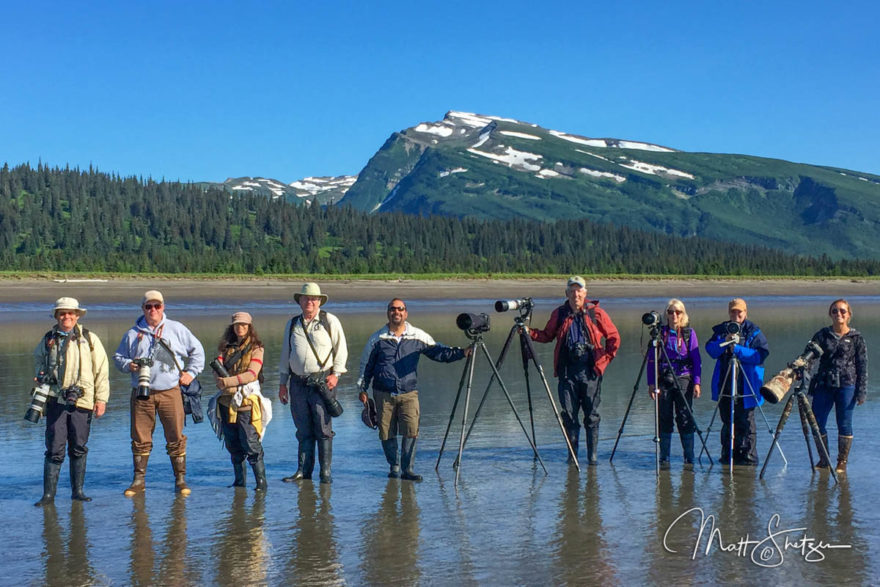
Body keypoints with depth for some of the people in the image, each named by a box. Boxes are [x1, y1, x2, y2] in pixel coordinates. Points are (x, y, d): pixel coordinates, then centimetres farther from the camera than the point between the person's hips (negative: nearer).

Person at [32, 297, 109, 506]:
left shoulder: (89, 339, 5)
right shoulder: (48, 340, 11)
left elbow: (101, 370, 5)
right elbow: (38, 361, 27)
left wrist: (101, 398, 1)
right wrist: (41, 376, 5)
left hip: (82, 401, -1)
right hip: (55, 400, 1)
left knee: (78, 448, 6)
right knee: (54, 448, -2)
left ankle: (78, 490, 17)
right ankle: (48, 494, 3)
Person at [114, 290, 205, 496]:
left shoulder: (176, 329, 8)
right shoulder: (133, 333, 11)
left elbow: (197, 350, 14)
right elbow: (118, 357, 19)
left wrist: (191, 372, 6)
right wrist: (128, 365, -2)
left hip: (170, 392, -1)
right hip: (141, 394, 2)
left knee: (176, 438, -2)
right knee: (140, 438, 3)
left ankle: (180, 479, 6)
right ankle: (139, 480, 13)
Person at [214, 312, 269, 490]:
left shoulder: (256, 348, 0)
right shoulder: (226, 347, 15)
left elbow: (252, 374, -12)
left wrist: (229, 381, -22)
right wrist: (219, 379, -21)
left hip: (246, 401, -5)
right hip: (227, 401, 5)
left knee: (251, 444, -10)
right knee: (233, 445, 9)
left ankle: (261, 481, -6)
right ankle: (239, 480, 19)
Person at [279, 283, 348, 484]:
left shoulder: (329, 321, 4)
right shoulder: (292, 324, 15)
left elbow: (341, 349, 3)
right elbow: (285, 354, 19)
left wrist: (336, 373, -9)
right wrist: (283, 382, 15)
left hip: (322, 381, -4)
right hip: (298, 382, 4)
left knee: (323, 428, -4)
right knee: (303, 431, 6)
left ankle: (325, 473, 1)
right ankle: (303, 471, 10)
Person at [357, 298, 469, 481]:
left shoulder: (418, 336, 4)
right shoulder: (378, 338, 4)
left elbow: (438, 352, 7)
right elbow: (366, 364, 12)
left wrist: (461, 353, -6)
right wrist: (362, 389, 11)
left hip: (409, 393, 0)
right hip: (383, 393, 0)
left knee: (411, 431, -12)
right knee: (386, 433, 3)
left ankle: (408, 469, -1)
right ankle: (394, 466, 23)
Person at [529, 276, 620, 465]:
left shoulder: (596, 313, 2)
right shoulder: (559, 314, 7)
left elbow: (614, 337, 9)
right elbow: (547, 336, 17)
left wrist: (605, 359, 1)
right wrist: (529, 333, 0)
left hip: (590, 370, -2)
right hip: (567, 371, 2)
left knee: (592, 415, 1)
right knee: (569, 414, 2)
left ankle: (593, 456, 8)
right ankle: (572, 454, 12)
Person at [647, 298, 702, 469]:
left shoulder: (689, 333, 5)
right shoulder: (660, 332, 7)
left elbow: (696, 359, 4)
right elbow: (651, 360, 8)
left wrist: (697, 382, -5)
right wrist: (651, 383, 1)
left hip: (684, 380, -1)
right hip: (664, 380, 1)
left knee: (685, 419, -4)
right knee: (664, 420, 2)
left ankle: (689, 458, 3)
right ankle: (664, 458, 9)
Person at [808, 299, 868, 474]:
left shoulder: (856, 338, 3)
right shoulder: (822, 335, 7)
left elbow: (862, 365, 3)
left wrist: (861, 392, -2)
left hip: (846, 385, -2)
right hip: (823, 385, 2)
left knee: (844, 425, 2)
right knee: (817, 423, 3)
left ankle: (842, 462, 14)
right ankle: (823, 460, 19)